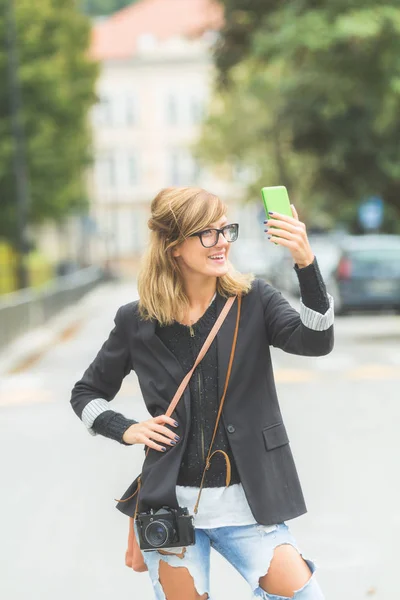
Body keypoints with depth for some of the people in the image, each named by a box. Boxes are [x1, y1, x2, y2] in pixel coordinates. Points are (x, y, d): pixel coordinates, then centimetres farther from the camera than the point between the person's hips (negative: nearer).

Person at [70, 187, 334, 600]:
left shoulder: (253, 301, -2)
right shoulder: (137, 322, -1)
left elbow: (316, 342, -20)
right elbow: (86, 394, 13)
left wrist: (306, 263, -33)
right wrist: (126, 430, -5)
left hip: (246, 501, 0)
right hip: (171, 501, 0)